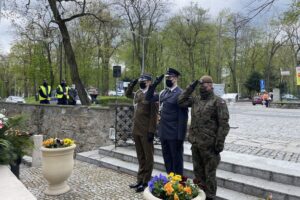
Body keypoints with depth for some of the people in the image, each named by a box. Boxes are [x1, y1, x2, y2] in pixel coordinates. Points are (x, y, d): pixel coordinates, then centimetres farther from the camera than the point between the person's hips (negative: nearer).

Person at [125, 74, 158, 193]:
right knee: (140, 157, 16)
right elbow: (127, 94, 31)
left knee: (147, 157, 6)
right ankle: (140, 180, 28)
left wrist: (151, 131, -18)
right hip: (136, 130, 7)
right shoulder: (137, 93, 11)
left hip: (146, 131, -7)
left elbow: (154, 115, -14)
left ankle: (146, 182, 17)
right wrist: (132, 84, 14)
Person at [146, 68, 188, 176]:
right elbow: (149, 98, 15)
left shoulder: (180, 94, -12)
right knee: (167, 159, 17)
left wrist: (180, 136, -17)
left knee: (176, 160, 7)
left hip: (174, 134, -7)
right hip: (163, 133, 7)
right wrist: (154, 84, 2)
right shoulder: (163, 93, 9)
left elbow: (183, 116, -15)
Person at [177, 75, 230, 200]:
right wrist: (190, 88, 6)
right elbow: (181, 101, 12)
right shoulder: (195, 99, 10)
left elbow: (223, 124, -13)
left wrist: (219, 142, -17)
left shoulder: (218, 102, -9)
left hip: (209, 144, -6)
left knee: (209, 172, 6)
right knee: (198, 171, 18)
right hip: (195, 142, 7)